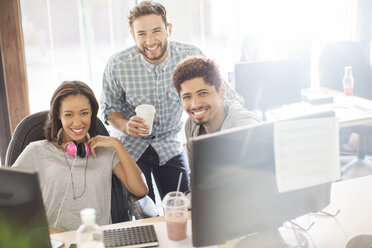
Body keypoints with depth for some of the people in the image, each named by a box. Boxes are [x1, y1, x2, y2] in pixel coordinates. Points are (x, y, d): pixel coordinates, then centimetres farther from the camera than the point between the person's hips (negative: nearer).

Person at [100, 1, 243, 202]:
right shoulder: (117, 65, -17)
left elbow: (227, 95, -6)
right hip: (132, 147, -1)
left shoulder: (189, 56, -18)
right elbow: (109, 108, -3)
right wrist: (125, 125, -23)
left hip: (170, 145, 1)